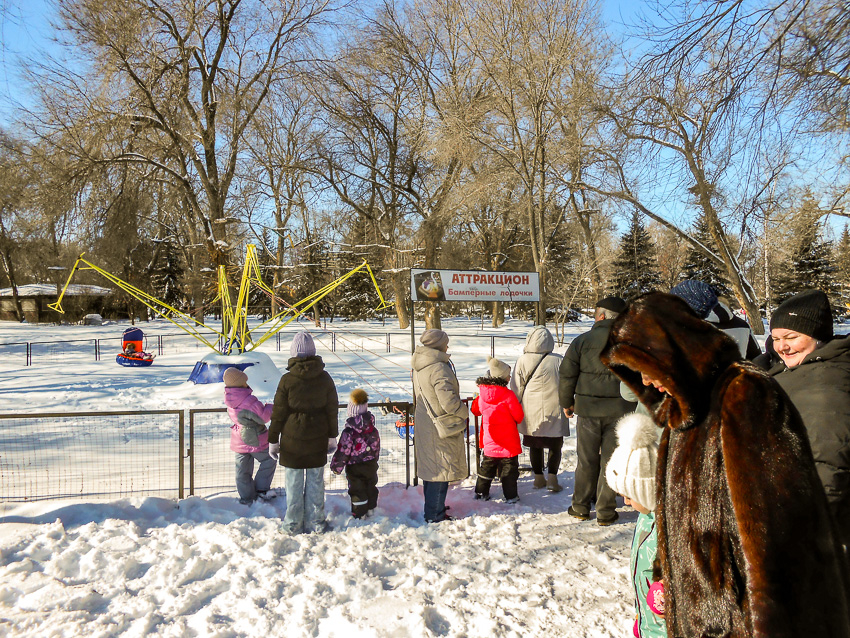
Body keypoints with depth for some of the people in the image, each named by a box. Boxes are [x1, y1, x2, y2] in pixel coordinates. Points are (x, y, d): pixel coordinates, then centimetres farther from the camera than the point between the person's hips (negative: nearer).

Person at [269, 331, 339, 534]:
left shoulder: (287, 379, -10)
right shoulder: (324, 378, -1)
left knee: (293, 482, 8)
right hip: (317, 440, 2)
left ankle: (293, 525, 16)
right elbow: (332, 410, 6)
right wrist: (332, 437, 16)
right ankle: (316, 523, 18)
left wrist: (273, 441, 5)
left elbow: (278, 413, -5)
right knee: (315, 481, 11)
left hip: (292, 439, -2)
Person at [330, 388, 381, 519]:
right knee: (371, 487, 21)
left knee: (357, 491, 6)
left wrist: (336, 466, -5)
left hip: (355, 467, -6)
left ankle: (359, 515, 14)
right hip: (371, 464, 6)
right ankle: (371, 509, 36)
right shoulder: (373, 429, -4)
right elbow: (377, 446, 8)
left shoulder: (349, 432, -24)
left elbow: (343, 451, -19)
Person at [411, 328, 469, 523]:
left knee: (430, 466, 20)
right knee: (441, 469, 1)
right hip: (441, 427, -9)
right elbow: (449, 401, -26)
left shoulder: (419, 367, 7)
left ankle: (432, 507, 34)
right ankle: (435, 515, 8)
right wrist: (464, 413, -8)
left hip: (425, 424, 9)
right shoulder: (439, 368, -23)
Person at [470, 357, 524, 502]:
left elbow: (475, 410, 12)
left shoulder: (482, 394, -3)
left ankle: (481, 492, 27)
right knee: (509, 468, 7)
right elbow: (519, 416, -11)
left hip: (489, 441, 5)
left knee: (487, 467, 19)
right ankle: (510, 496, 12)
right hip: (508, 442, -5)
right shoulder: (508, 395, -18)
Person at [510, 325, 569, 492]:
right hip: (554, 410, -1)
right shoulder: (558, 360, -7)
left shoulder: (522, 361, -7)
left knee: (535, 445, 13)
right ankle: (552, 478, 2)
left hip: (531, 412, 1)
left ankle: (538, 478, 20)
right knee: (555, 445, 10)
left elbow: (516, 389, -1)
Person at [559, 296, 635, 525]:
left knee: (587, 460, 11)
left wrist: (566, 402, 12)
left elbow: (567, 374, -1)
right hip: (620, 410, 0)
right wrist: (635, 403, 15)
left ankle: (581, 507, 20)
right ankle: (606, 512, 14)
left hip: (588, 409, 0)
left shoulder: (582, 340, -3)